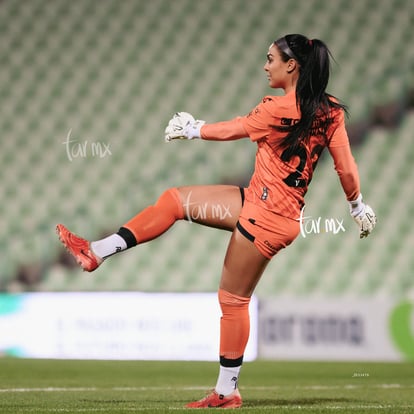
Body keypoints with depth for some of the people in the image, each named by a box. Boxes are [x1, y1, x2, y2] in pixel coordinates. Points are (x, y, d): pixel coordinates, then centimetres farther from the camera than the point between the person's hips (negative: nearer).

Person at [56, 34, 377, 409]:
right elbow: (347, 168, 2)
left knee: (233, 299, 0)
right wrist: (358, 205, 18)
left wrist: (193, 130, 14)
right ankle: (96, 251, 8)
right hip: (259, 205, 8)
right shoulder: (331, 111, 0)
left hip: (266, 216, -8)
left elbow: (232, 129, -3)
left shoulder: (278, 109, -18)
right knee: (175, 200, 10)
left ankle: (227, 392, 6)